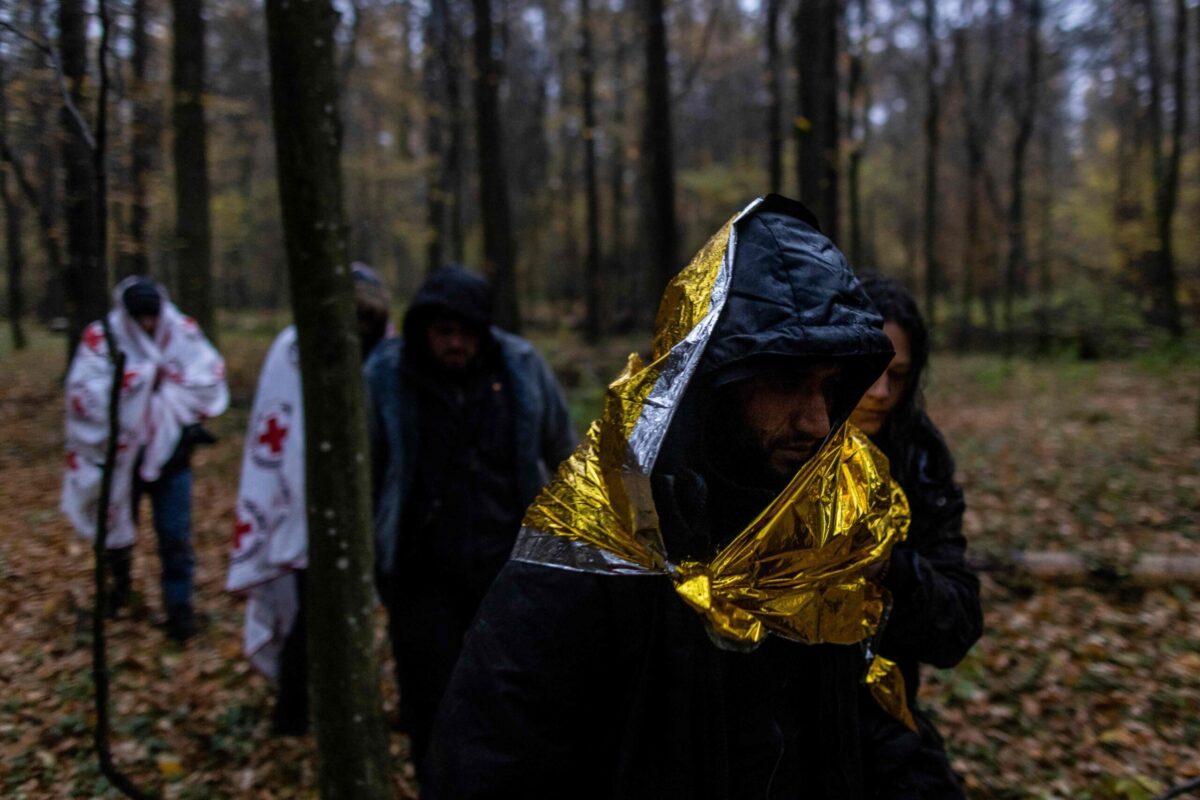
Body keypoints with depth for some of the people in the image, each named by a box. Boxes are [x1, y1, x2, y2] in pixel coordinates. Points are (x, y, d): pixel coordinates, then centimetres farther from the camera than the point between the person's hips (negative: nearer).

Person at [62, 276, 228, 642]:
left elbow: (212, 378, -8)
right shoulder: (100, 339, -12)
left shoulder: (183, 333, -7)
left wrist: (168, 380, -17)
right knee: (117, 527, 21)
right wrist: (137, 381, -22)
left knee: (175, 536, 0)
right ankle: (120, 585, 48)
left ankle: (179, 607, 13)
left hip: (170, 452, 0)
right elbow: (83, 393, -21)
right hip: (119, 452, 1)